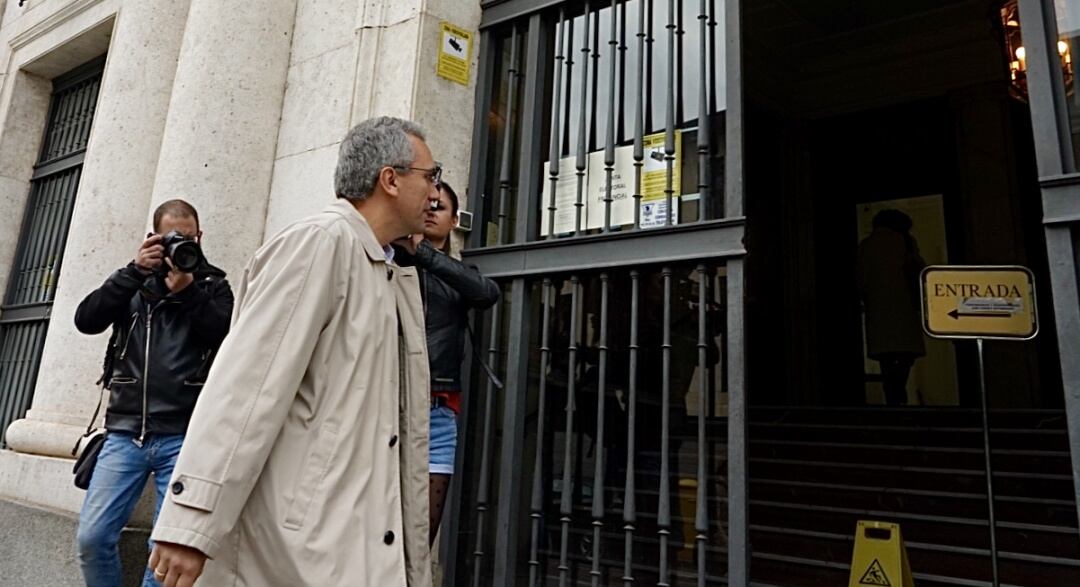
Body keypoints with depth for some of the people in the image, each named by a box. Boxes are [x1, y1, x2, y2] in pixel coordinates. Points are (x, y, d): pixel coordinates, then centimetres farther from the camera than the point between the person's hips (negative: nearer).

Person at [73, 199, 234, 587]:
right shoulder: (135, 281, 14)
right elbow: (87, 320, -1)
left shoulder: (213, 284, 9)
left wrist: (187, 289, -15)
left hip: (183, 437, -2)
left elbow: (228, 337, -7)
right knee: (92, 537, 0)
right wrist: (135, 271, -9)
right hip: (125, 431, 2)